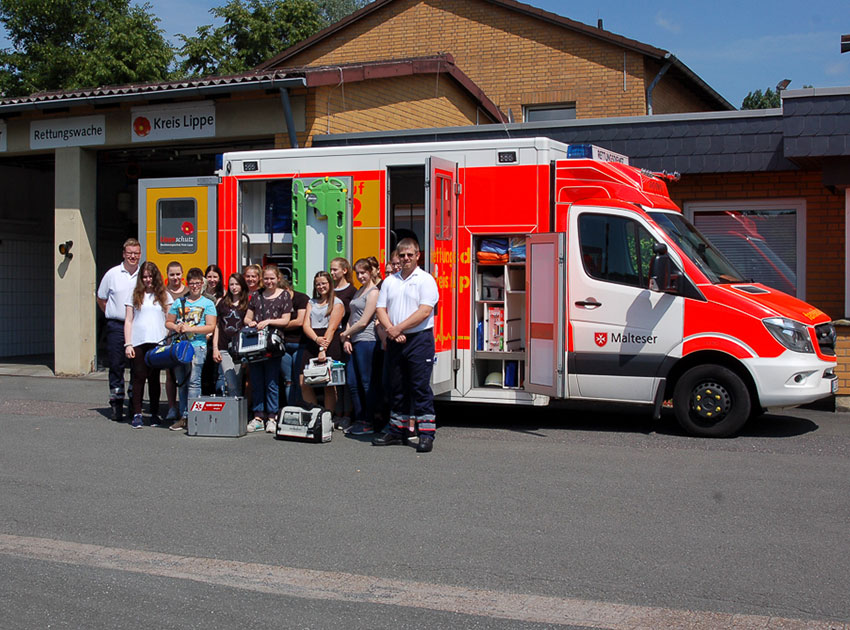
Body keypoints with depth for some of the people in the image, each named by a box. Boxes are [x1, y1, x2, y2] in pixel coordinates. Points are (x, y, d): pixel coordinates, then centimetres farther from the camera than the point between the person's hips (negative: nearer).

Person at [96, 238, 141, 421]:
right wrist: (113, 314, 7)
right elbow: (101, 299, 15)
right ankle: (116, 404, 6)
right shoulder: (112, 274, 5)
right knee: (116, 365, 0)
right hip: (116, 327, -1)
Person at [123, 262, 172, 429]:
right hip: (138, 343, 0)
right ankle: (137, 414, 0)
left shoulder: (164, 296, 13)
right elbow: (128, 321, 9)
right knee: (139, 377, -3)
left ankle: (155, 414, 9)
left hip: (158, 343, 0)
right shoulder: (135, 295, 12)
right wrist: (128, 344, 0)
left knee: (154, 378, 3)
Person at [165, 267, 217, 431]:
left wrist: (190, 329, -12)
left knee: (193, 381, -12)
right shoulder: (179, 302, 15)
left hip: (197, 346, -4)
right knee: (181, 382, 7)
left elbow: (211, 327, -4)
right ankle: (184, 417, 12)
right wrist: (177, 328, -3)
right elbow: (168, 322, 19)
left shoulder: (208, 304, 5)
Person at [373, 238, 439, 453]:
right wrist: (390, 330, -8)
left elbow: (424, 311, -13)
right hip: (395, 341, 6)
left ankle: (426, 435, -6)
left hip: (419, 339, -6)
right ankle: (396, 431, 19)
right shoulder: (389, 281, 15)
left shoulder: (425, 280, -3)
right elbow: (381, 309, 10)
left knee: (421, 387, -7)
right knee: (397, 387, 11)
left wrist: (399, 328, -14)